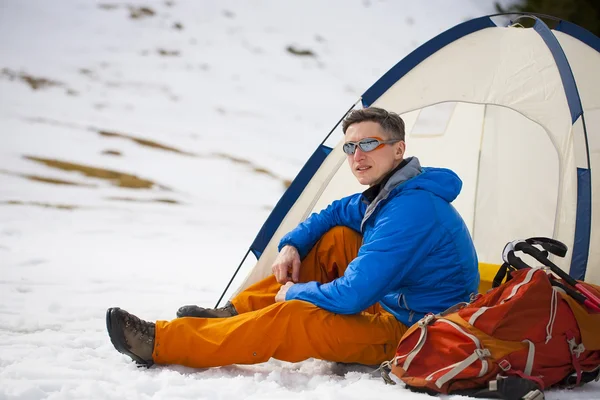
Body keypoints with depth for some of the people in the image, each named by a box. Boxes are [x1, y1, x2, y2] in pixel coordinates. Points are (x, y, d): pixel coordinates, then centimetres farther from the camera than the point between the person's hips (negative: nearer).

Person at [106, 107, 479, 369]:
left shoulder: (410, 211, -26)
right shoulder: (388, 194, 8)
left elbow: (351, 296, -28)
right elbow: (328, 215, 25)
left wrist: (294, 292, -9)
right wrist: (291, 246, 5)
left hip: (414, 334, -10)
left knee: (287, 320, -24)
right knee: (336, 239, 9)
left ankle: (160, 343, -18)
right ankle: (237, 312, 11)